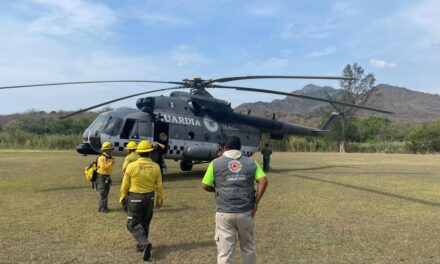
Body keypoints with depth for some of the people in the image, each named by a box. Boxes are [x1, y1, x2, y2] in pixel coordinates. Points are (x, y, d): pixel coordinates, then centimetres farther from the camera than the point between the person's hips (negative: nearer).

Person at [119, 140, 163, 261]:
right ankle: (141, 245, 30)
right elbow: (159, 186, -1)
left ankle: (145, 243, -14)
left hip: (135, 198, -3)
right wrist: (160, 199, 12)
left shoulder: (132, 166, -15)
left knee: (134, 224, 5)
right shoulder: (155, 167, -8)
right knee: (145, 222, 19)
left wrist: (122, 197, 10)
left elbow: (125, 184, -7)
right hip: (150, 198, 4)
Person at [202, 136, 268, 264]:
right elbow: (263, 181, -5)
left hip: (225, 213, -2)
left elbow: (205, 186, 0)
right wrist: (256, 202, 0)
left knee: (225, 252, 6)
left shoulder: (216, 163, 0)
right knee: (249, 247, 22)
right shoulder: (251, 162, 5)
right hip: (246, 212, 2)